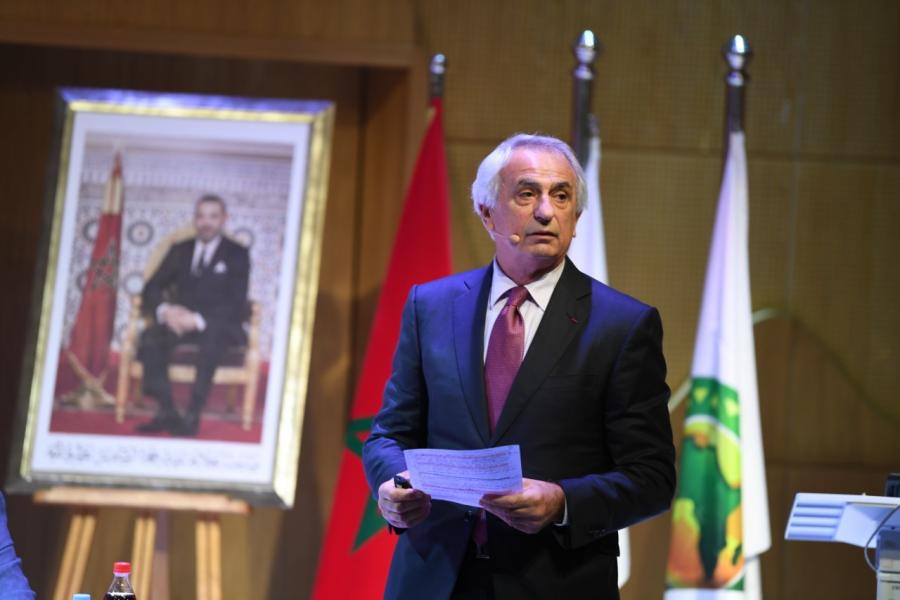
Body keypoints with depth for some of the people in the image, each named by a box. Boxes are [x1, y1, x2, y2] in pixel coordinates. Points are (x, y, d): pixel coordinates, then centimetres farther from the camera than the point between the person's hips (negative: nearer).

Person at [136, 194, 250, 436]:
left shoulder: (237, 254, 7)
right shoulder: (179, 251, 19)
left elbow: (236, 304, -4)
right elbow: (151, 289, 12)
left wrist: (199, 319, -20)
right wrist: (165, 310, -12)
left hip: (219, 327, -3)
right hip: (178, 321, 3)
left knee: (212, 338, -39)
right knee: (150, 337, -29)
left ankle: (193, 415, -40)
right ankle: (166, 411, -32)